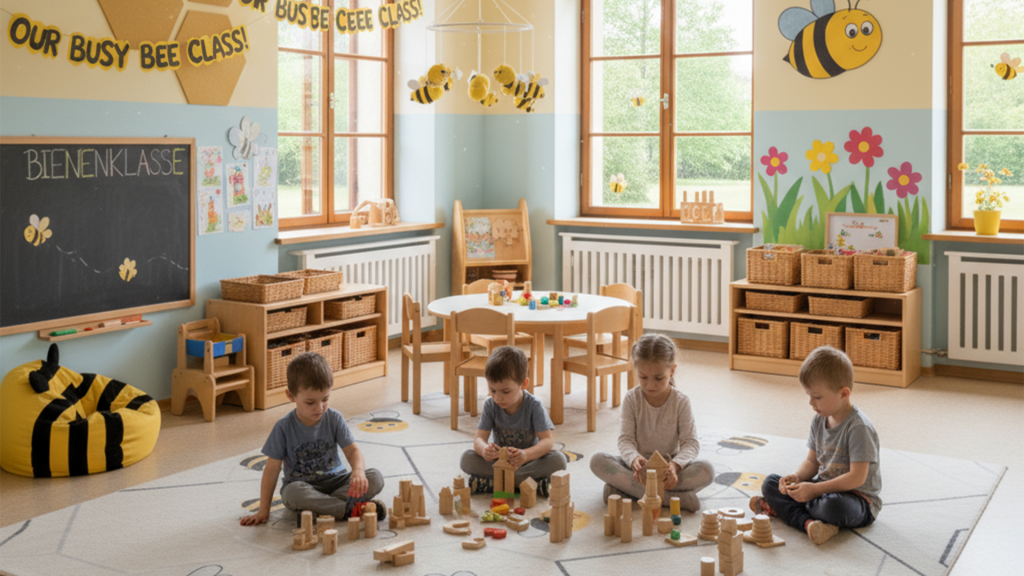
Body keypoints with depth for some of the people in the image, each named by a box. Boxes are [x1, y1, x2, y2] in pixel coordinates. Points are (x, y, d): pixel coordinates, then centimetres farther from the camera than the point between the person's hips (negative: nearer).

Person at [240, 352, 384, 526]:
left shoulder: (334, 419, -4)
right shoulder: (284, 428, -10)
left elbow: (352, 450, -6)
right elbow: (272, 469, -7)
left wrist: (358, 471, -31)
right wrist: (263, 511, -9)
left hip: (335, 481, 2)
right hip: (302, 484, -2)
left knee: (375, 478, -21)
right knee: (292, 492, -38)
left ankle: (318, 506, -30)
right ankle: (352, 509, -31)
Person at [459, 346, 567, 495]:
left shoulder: (533, 406, -18)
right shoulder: (490, 405, -11)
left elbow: (548, 441, -24)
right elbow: (479, 438, -15)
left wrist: (526, 455, -46)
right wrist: (484, 449, -42)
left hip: (528, 460, -2)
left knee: (558, 460, -31)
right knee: (467, 459, -25)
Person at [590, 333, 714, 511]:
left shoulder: (681, 402, -7)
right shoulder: (631, 399, -6)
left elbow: (690, 442, -12)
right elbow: (626, 439, -11)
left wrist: (675, 465, -34)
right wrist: (634, 460, -35)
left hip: (668, 465, 0)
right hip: (638, 465, 1)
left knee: (707, 471, -29)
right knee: (597, 461, -27)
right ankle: (669, 496, -35)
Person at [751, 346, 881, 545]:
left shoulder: (859, 427, -22)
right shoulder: (819, 421, 3)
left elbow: (857, 477, -26)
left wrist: (815, 489, -28)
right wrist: (797, 477, -13)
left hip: (858, 497, -8)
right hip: (824, 489, 8)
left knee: (833, 506, -41)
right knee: (770, 483, 0)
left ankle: (783, 507, -11)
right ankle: (807, 522, -23)